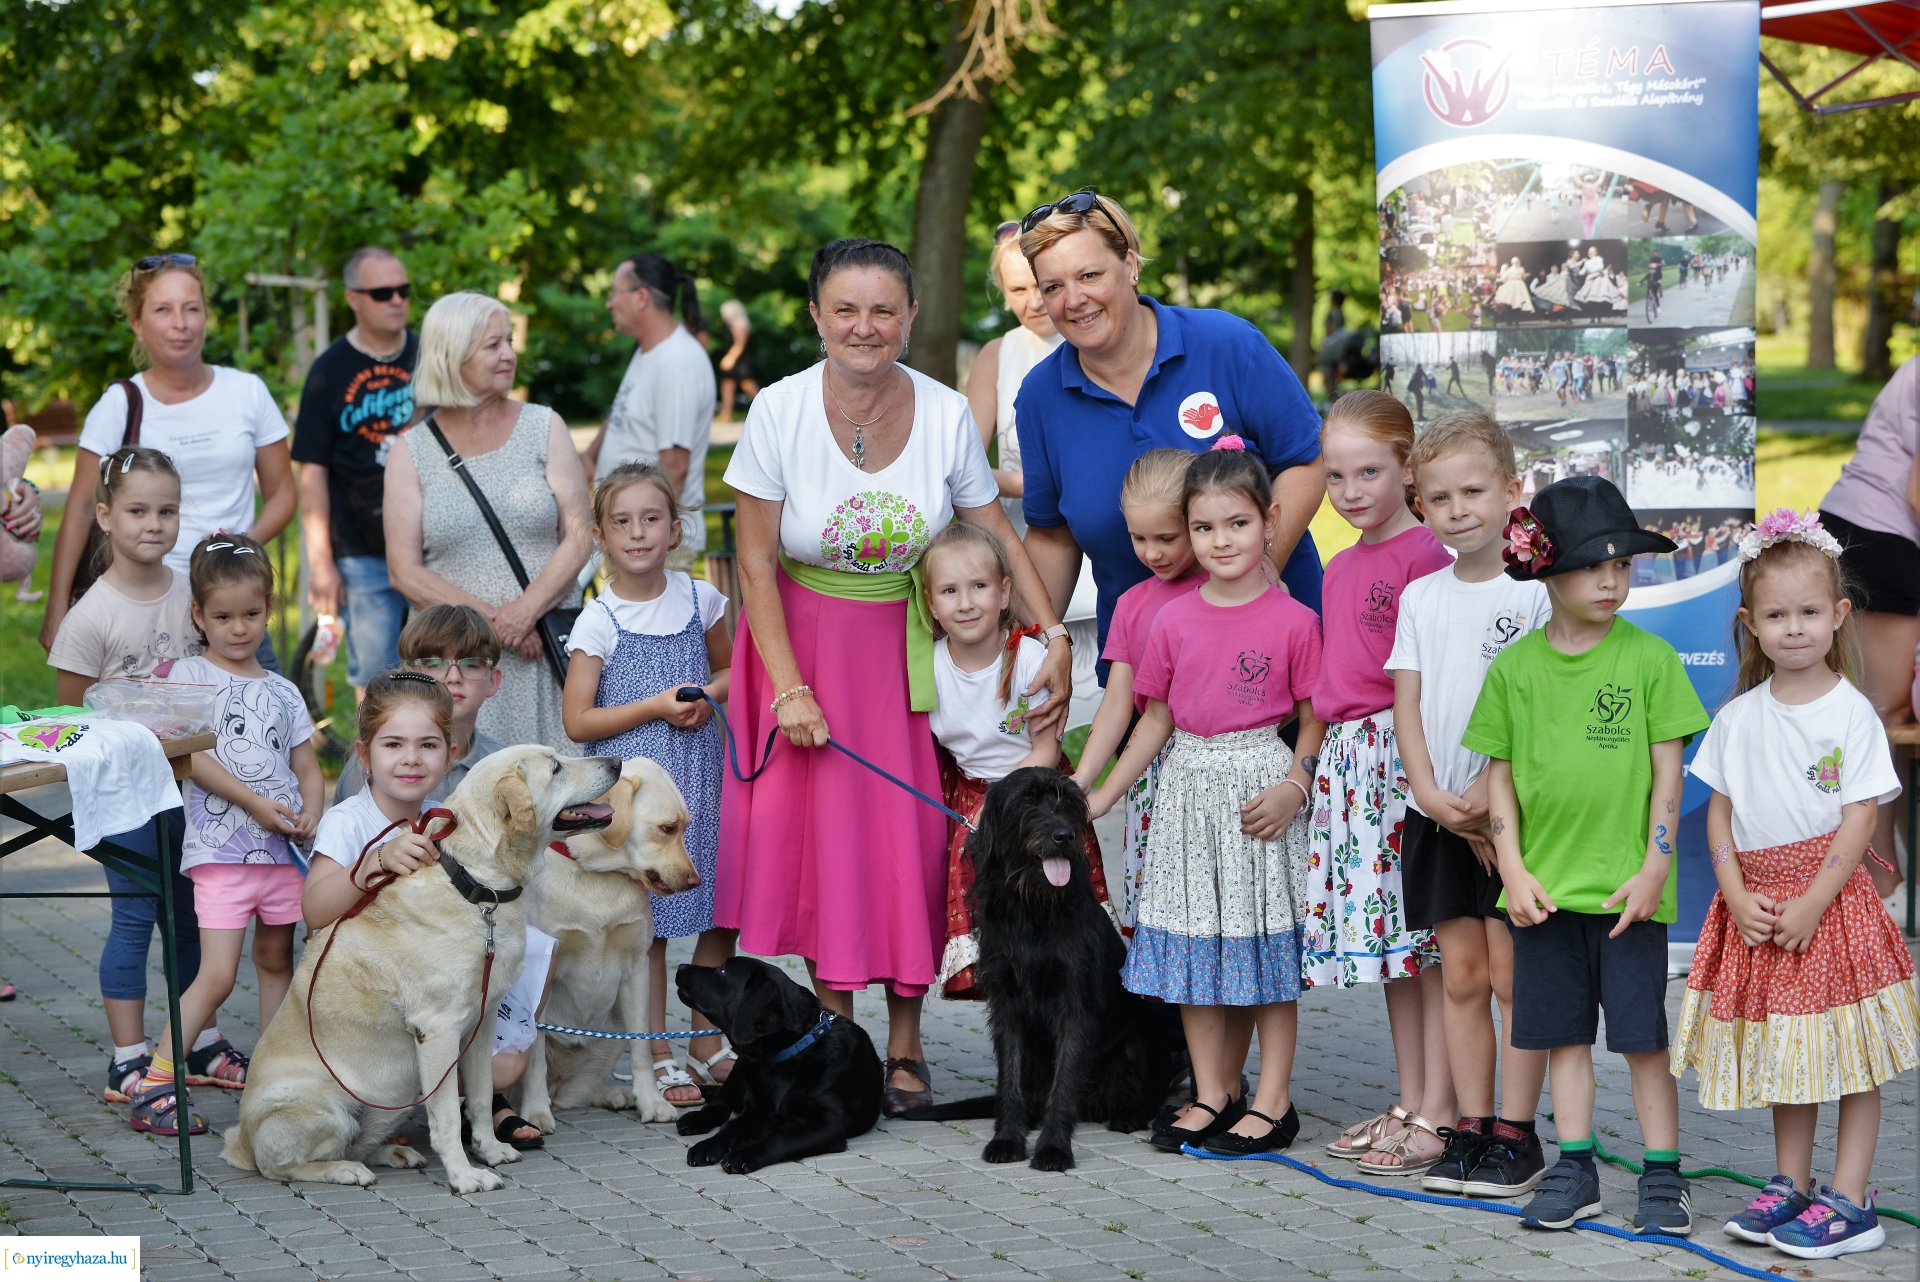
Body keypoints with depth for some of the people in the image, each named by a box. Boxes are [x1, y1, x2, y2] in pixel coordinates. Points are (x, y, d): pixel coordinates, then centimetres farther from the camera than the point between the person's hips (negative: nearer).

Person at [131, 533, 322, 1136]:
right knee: (217, 974, -12)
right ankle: (154, 1086, -10)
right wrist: (255, 803, -16)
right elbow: (194, 756, -10)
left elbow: (308, 767, 16)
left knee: (276, 961, 12)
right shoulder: (190, 674, 1)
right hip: (220, 846, -5)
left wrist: (310, 811, -6)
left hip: (285, 848, 5)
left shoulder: (282, 691, 15)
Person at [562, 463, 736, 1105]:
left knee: (720, 917, 5)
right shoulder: (599, 622, -7)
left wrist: (708, 695, -4)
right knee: (645, 924, -1)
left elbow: (729, 668, 19)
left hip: (700, 780, 4)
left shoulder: (700, 600, 3)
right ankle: (659, 1060, 9)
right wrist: (656, 705, -15)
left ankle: (706, 1048, 20)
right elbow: (578, 721, -7)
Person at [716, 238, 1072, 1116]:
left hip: (913, 646, 1)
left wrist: (1054, 634, -8)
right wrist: (790, 688, -13)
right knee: (826, 833, -4)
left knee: (913, 834, -3)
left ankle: (905, 1046, 8)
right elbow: (757, 560, -8)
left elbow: (997, 535, 3)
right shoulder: (780, 411, -11)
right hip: (807, 639, -1)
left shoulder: (946, 415, -7)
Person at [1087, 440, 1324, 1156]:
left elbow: (1315, 719, -2)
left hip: (1261, 786, -4)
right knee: (1193, 945, 6)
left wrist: (1293, 787, -16)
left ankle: (1273, 1101, 8)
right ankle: (1212, 1096, 16)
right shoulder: (1173, 621, 4)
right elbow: (1156, 719, 12)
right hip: (1189, 787, 4)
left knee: (1266, 945, 1)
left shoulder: (1293, 621, -5)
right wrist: (1104, 795, 12)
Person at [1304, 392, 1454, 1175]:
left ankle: (1438, 1115, 0)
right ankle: (1411, 1104, 20)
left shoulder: (1422, 555, -10)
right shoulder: (1340, 568, 16)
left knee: (1428, 938, -4)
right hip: (1347, 757, 9)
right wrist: (1304, 769, 21)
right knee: (1390, 936, 12)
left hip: (1407, 750, -9)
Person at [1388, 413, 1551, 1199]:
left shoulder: (1534, 592, -5)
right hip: (1438, 811, 5)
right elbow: (1407, 702, 7)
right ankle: (1469, 1129, 13)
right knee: (1460, 977, 8)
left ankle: (1517, 1135, 4)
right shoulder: (1421, 597, 10)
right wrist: (1430, 793, -7)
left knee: (1513, 977, -2)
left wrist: (1488, 795, -16)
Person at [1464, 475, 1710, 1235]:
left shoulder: (1649, 658, -3)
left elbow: (1668, 769, -3)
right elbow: (1500, 774, 6)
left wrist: (1654, 869, -8)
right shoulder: (1516, 666, 3)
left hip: (1625, 886, -3)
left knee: (1642, 1035, 1)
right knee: (1562, 1032, 11)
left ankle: (1663, 1176, 10)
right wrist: (1514, 871, -1)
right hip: (1546, 886, 3)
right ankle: (1575, 1171, 21)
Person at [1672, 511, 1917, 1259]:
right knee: (1782, 1054, 13)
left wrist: (1812, 903, -16)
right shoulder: (1738, 718, 5)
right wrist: (1738, 896, -6)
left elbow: (1860, 817, -10)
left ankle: (1848, 1201, 5)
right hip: (1759, 907, 4)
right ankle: (1790, 1185, 24)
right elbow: (1720, 812, 7)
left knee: (1851, 1055, 0)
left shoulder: (1852, 713, -7)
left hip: (1831, 899, -4)